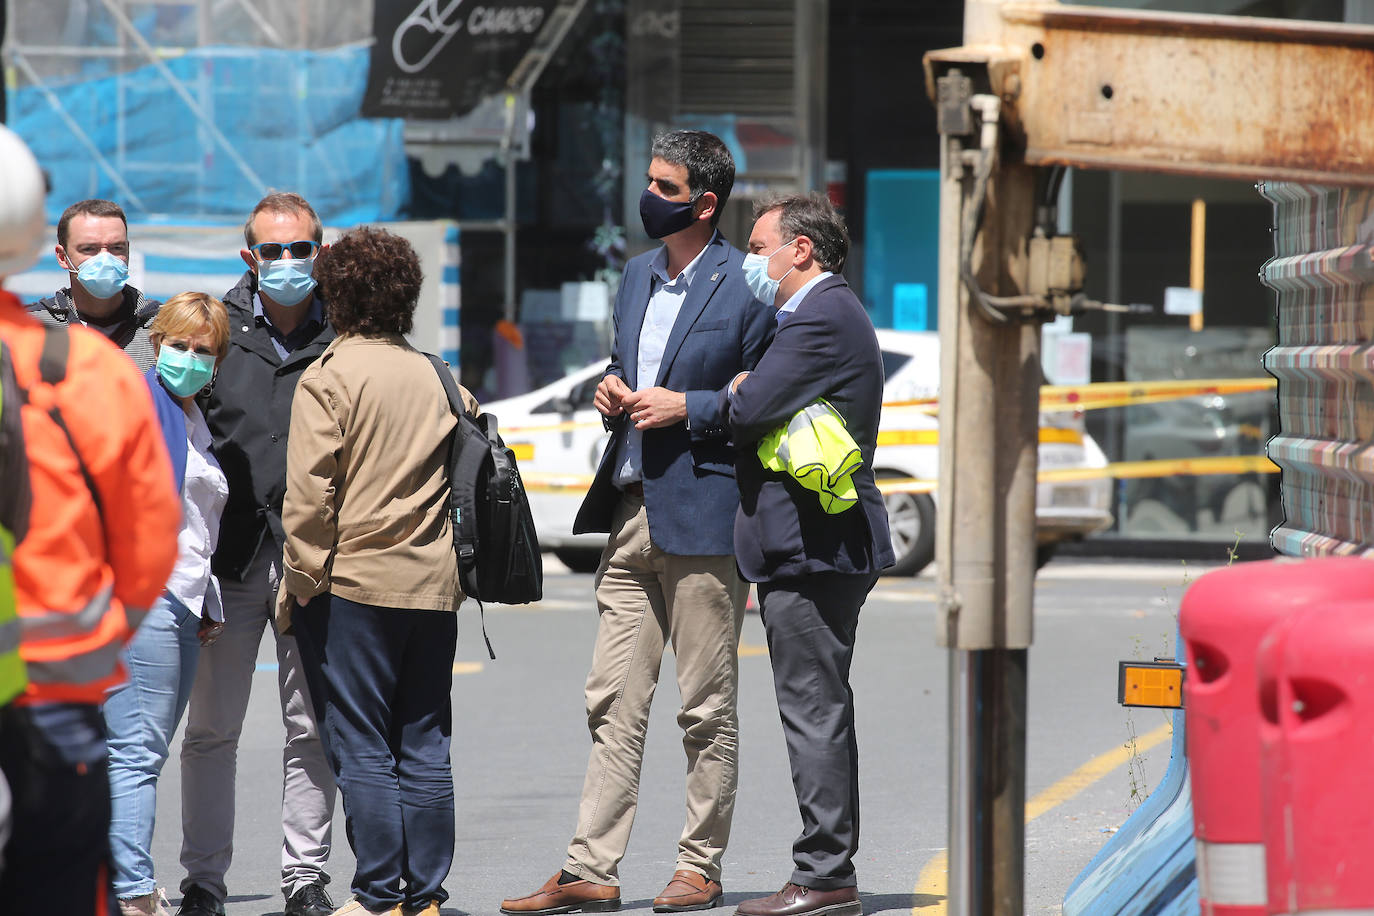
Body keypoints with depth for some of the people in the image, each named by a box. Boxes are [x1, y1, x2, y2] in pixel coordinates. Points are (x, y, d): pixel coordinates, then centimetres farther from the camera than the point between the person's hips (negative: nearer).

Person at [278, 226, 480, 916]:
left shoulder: (328, 378, -8)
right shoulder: (437, 379, 9)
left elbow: (309, 494, -12)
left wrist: (299, 583, -6)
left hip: (353, 582, -5)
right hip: (433, 586, 5)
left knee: (362, 749, -1)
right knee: (424, 748, 9)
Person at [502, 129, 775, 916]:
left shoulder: (748, 286, -8)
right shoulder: (637, 276, 15)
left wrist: (686, 407, -15)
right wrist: (612, 389, 7)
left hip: (703, 518, -7)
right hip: (632, 517, 7)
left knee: (707, 707, 3)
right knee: (614, 702, 5)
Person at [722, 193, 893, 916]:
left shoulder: (823, 318, -13)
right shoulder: (825, 313, 21)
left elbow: (751, 409, -20)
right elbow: (754, 405, 21)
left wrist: (729, 393, -1)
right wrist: (743, 393, 3)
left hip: (811, 548, -11)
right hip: (824, 543, 11)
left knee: (813, 711, -8)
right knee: (821, 713, 13)